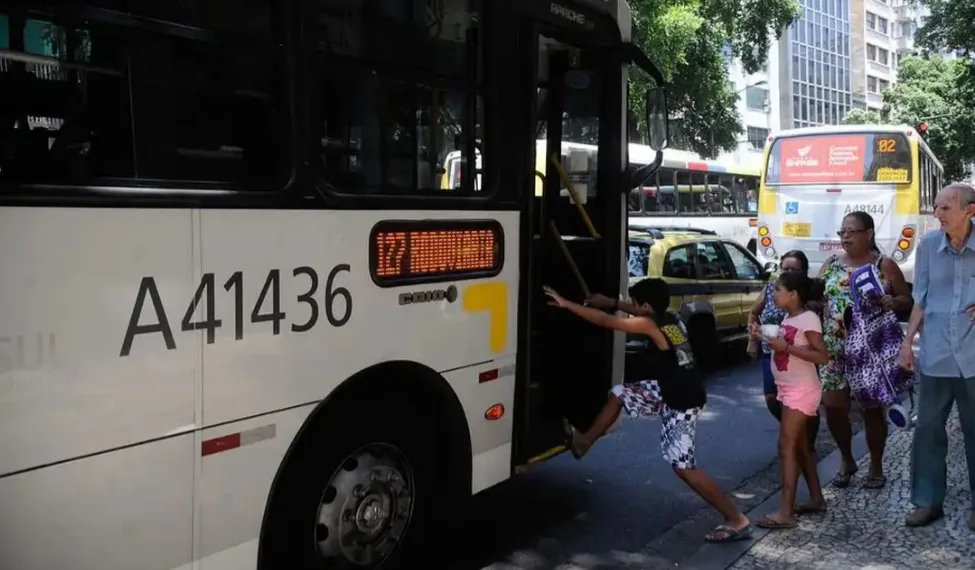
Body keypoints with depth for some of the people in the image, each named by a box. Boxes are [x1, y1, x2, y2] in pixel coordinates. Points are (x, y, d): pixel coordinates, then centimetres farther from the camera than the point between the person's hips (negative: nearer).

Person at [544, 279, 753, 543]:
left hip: (682, 402, -9)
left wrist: (566, 304, -14)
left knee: (683, 466, -4)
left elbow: (605, 321, -20)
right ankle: (583, 442, 28)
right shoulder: (669, 319, 2)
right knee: (618, 394, 12)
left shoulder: (650, 325, -21)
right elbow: (640, 313, 24)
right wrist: (611, 302, 19)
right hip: (668, 391, 9)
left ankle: (737, 520, 6)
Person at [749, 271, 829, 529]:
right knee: (800, 445, 16)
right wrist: (763, 335, 1)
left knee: (787, 446, -11)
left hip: (802, 390, -9)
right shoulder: (788, 318, 9)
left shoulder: (808, 318, -17)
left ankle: (785, 512, -10)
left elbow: (822, 356, -23)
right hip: (788, 389, 9)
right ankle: (816, 499, 28)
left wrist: (786, 347, -28)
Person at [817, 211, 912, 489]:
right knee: (832, 406, 1)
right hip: (835, 348, 3)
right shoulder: (830, 264, 9)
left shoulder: (885, 265, -1)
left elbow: (907, 300, 2)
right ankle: (847, 460, 24)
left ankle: (876, 467, 22)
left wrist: (894, 302, -18)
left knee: (871, 407, 4)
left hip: (872, 348, -3)